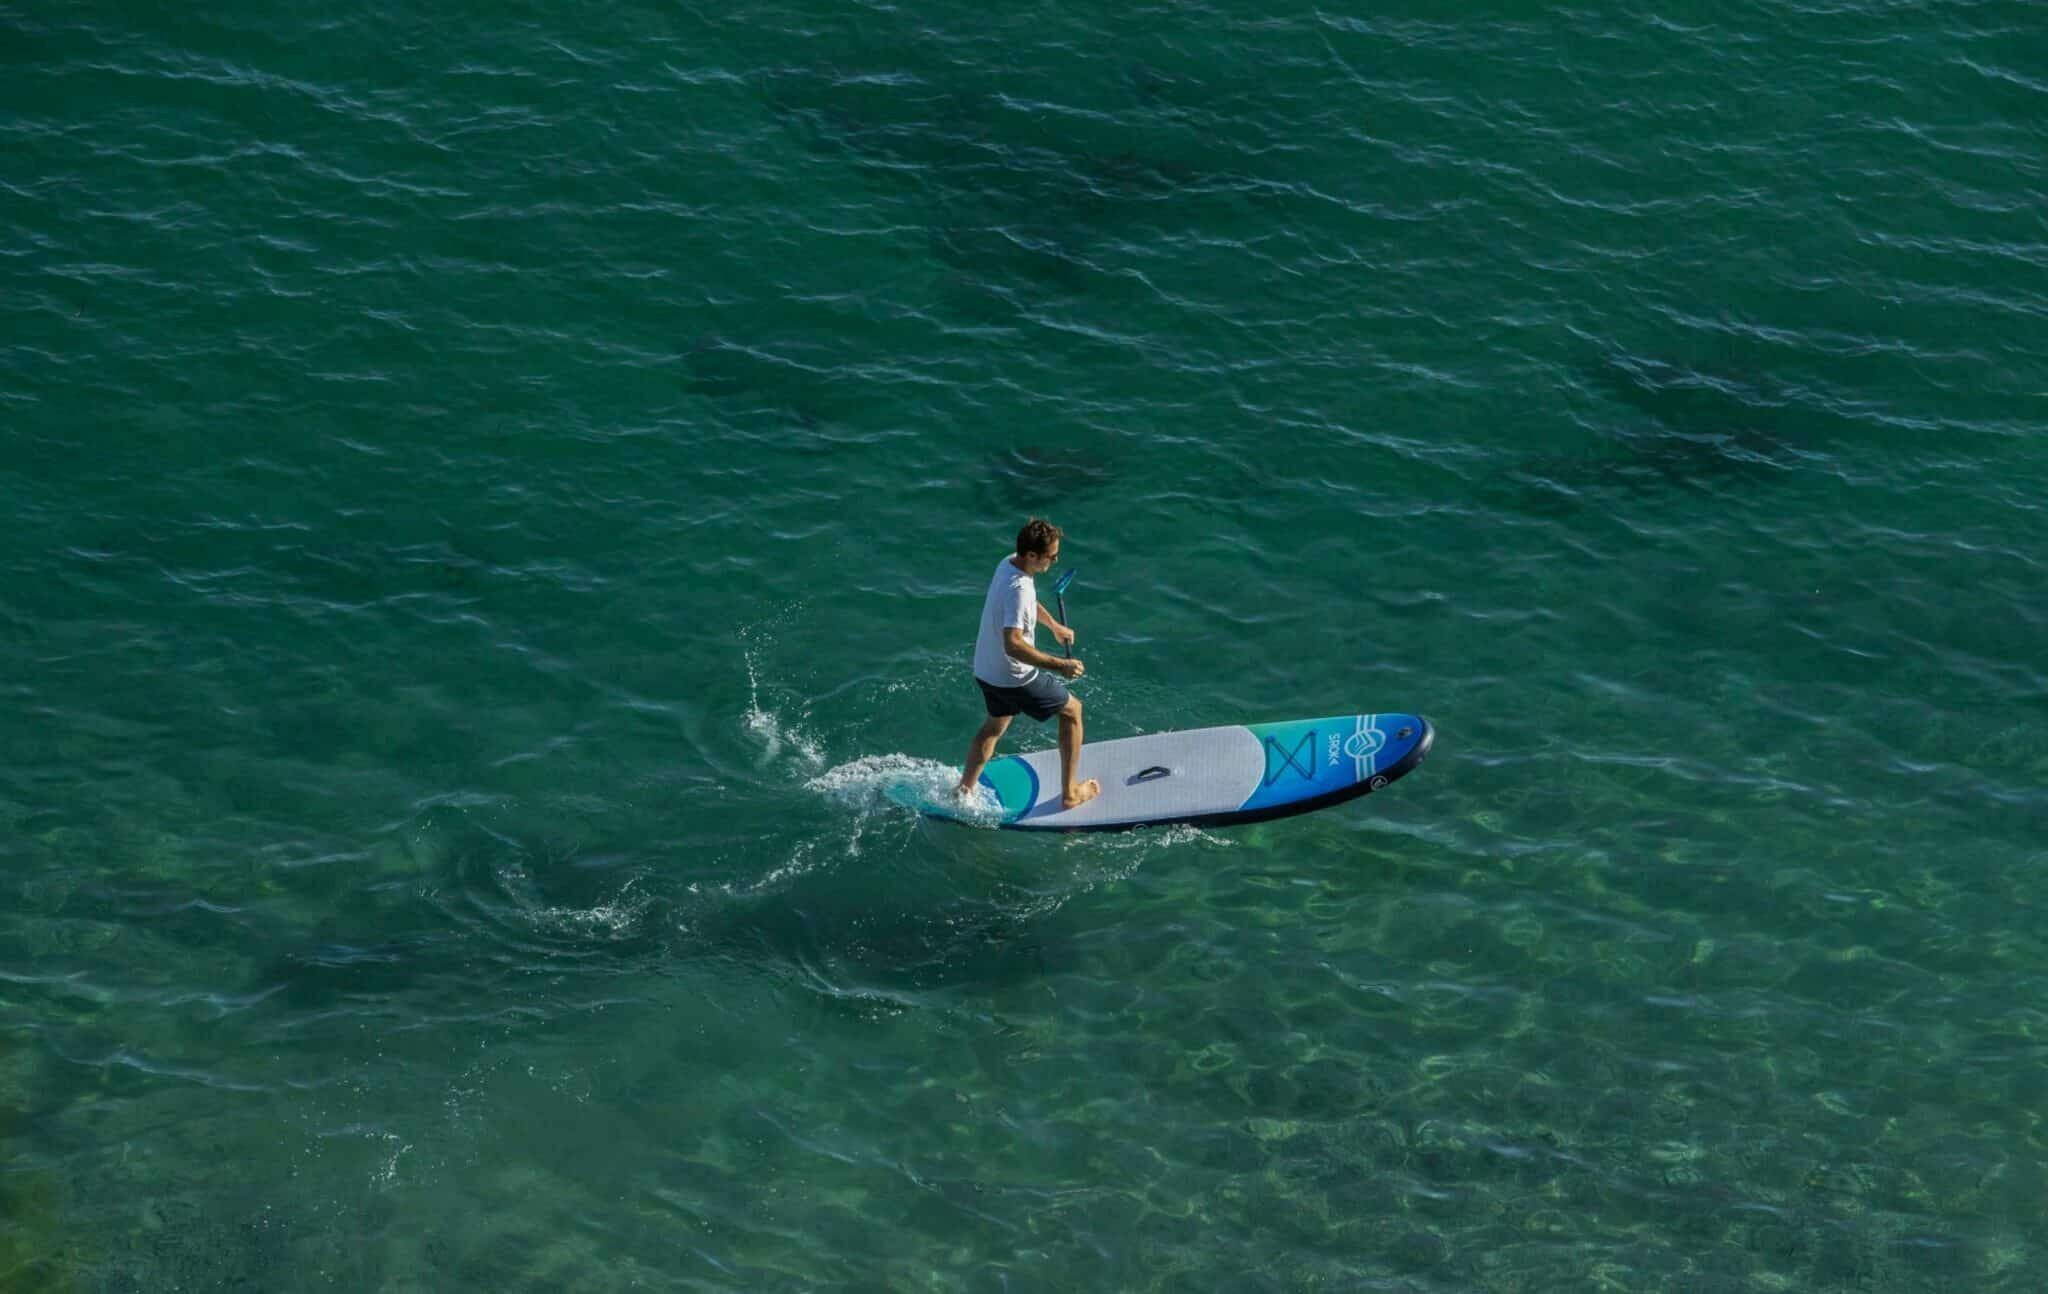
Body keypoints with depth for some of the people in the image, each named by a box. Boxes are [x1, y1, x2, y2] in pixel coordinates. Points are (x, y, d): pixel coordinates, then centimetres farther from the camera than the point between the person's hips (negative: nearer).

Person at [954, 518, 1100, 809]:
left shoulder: (1008, 563, -3)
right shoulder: (1018, 589, -33)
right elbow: (1013, 644, -42)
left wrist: (1053, 625, 30)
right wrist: (1059, 665, -39)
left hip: (985, 669, 8)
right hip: (1014, 678, -8)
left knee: (995, 725, 32)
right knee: (1072, 709, 11)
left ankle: (965, 789, 38)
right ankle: (1069, 793, 19)